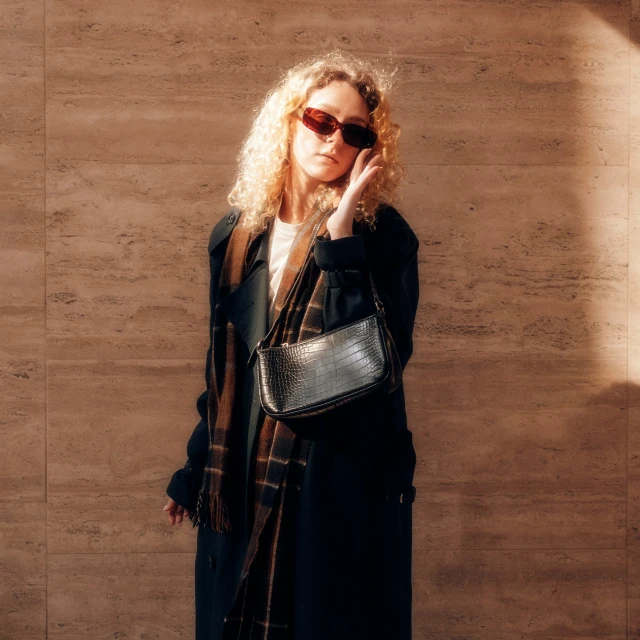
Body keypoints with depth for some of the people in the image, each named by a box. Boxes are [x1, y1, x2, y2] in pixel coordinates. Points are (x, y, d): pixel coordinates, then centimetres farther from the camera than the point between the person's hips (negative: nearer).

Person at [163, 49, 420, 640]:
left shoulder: (382, 235, -7)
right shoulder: (236, 235, 4)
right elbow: (222, 369, 12)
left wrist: (341, 229, -23)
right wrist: (195, 474, 16)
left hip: (343, 486, -4)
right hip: (240, 488, 4)